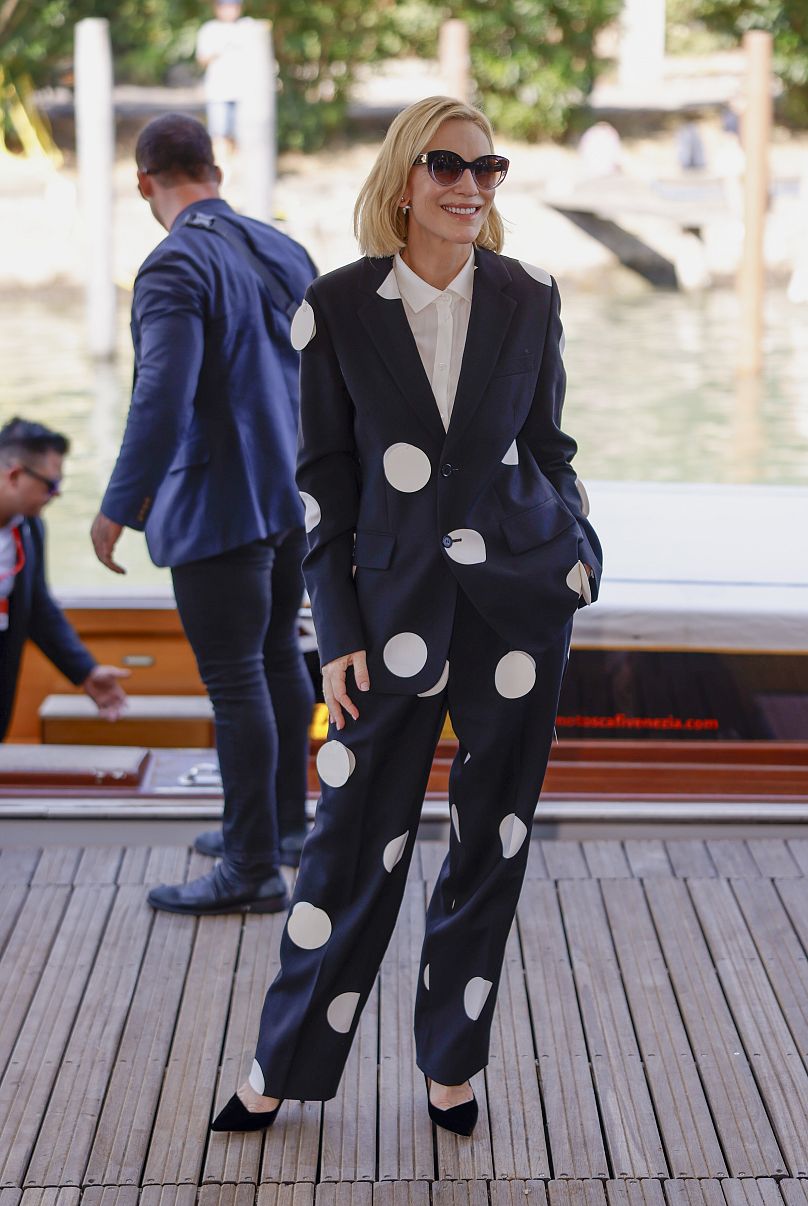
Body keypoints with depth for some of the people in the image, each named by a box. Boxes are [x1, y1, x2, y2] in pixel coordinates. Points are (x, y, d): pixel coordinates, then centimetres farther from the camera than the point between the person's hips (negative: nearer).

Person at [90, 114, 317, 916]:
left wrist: (118, 507, -17)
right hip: (292, 497, 8)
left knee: (235, 682, -2)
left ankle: (253, 869, 6)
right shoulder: (282, 251, 6)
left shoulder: (176, 267, -17)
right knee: (277, 657, 20)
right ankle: (283, 821, 34)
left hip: (218, 508, -8)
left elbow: (162, 401, -25)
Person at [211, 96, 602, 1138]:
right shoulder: (337, 308, -4)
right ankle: (282, 1067, 21)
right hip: (398, 602, -2)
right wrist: (338, 634, -4)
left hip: (520, 597, 2)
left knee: (490, 841, 9)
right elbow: (321, 480, -2)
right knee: (355, 839, 3)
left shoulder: (528, 299, 2)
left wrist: (582, 550, 7)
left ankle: (450, 1062, 27)